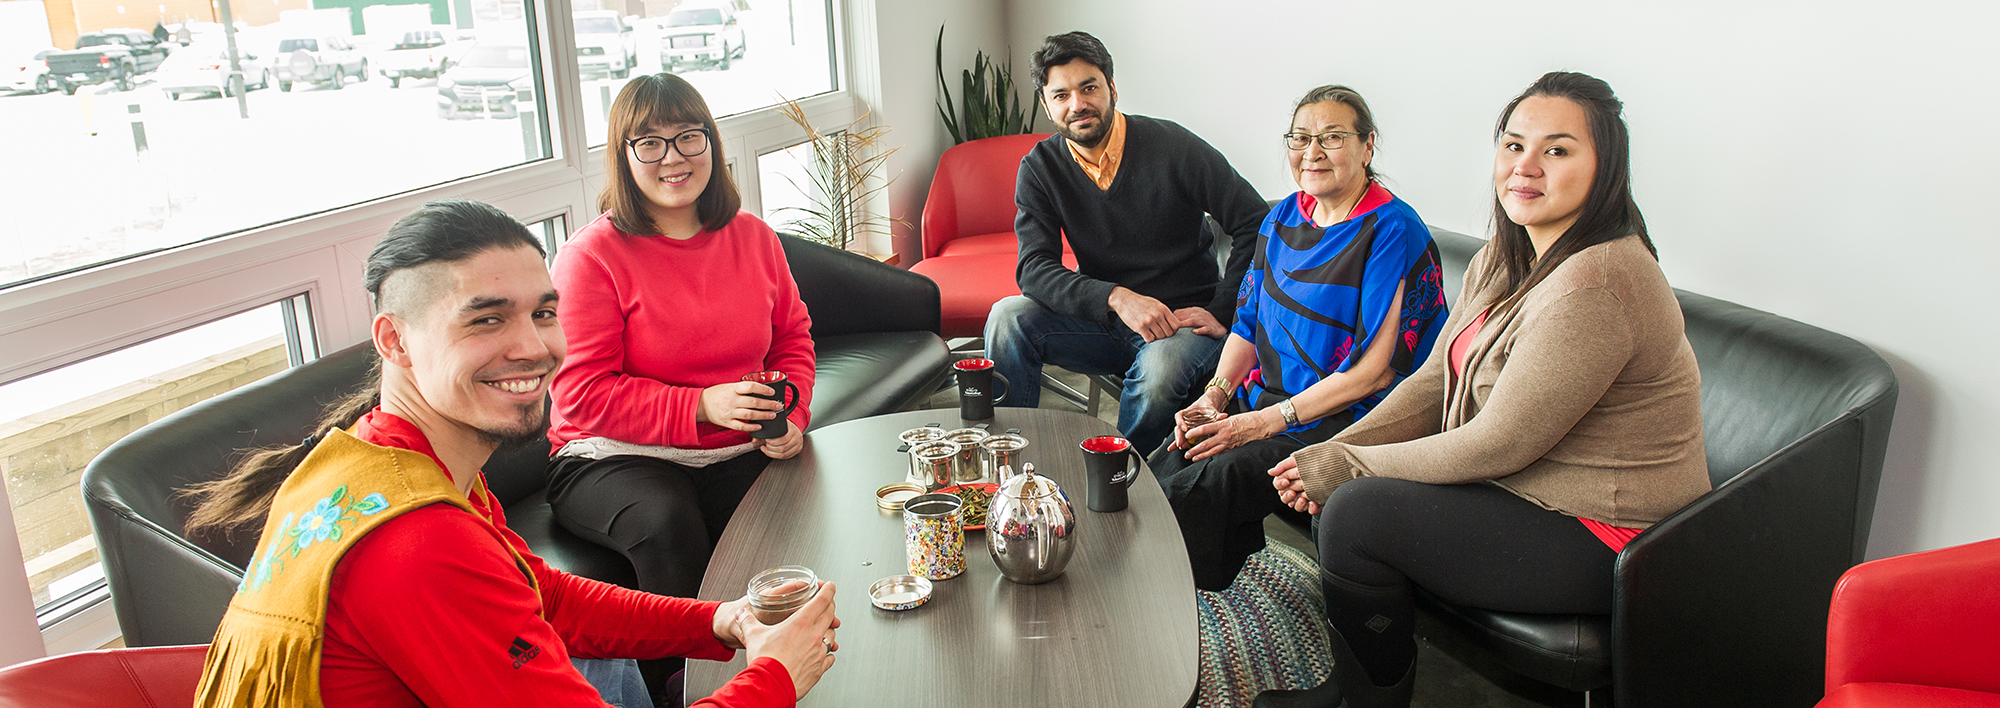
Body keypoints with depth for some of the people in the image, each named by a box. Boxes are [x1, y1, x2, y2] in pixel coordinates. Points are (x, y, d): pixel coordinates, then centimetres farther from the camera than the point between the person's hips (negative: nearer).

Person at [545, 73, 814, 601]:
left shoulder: (753, 237, 10)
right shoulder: (591, 255, -7)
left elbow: (793, 336, 20)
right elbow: (583, 392, -11)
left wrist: (791, 417, -1)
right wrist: (701, 407, -21)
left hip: (737, 456, 4)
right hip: (615, 458, -3)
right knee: (669, 527, -36)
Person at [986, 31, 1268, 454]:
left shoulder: (1173, 147, -10)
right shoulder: (1039, 168, -1)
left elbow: (1256, 224, -8)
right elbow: (1034, 268, -12)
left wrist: (1222, 312, -15)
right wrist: (1117, 298, -27)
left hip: (1180, 322, -3)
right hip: (1102, 319, 3)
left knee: (1159, 368, -37)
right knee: (1007, 318, -21)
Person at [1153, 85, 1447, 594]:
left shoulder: (1394, 232, -11)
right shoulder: (1283, 218, 13)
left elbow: (1377, 370, -16)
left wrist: (1266, 421, -18)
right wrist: (1215, 394, 0)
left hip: (1341, 423, -7)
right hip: (1260, 404, 7)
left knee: (1195, 490, -27)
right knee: (1159, 471, -17)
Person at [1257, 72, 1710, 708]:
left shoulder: (1597, 285, -27)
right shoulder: (1504, 259, 5)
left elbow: (1499, 444, -25)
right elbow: (1436, 380, 7)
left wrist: (1353, 465, -15)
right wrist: (1336, 450, -8)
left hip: (1601, 541, -9)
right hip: (1524, 487, 9)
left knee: (1357, 512, -19)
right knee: (1336, 486, 2)